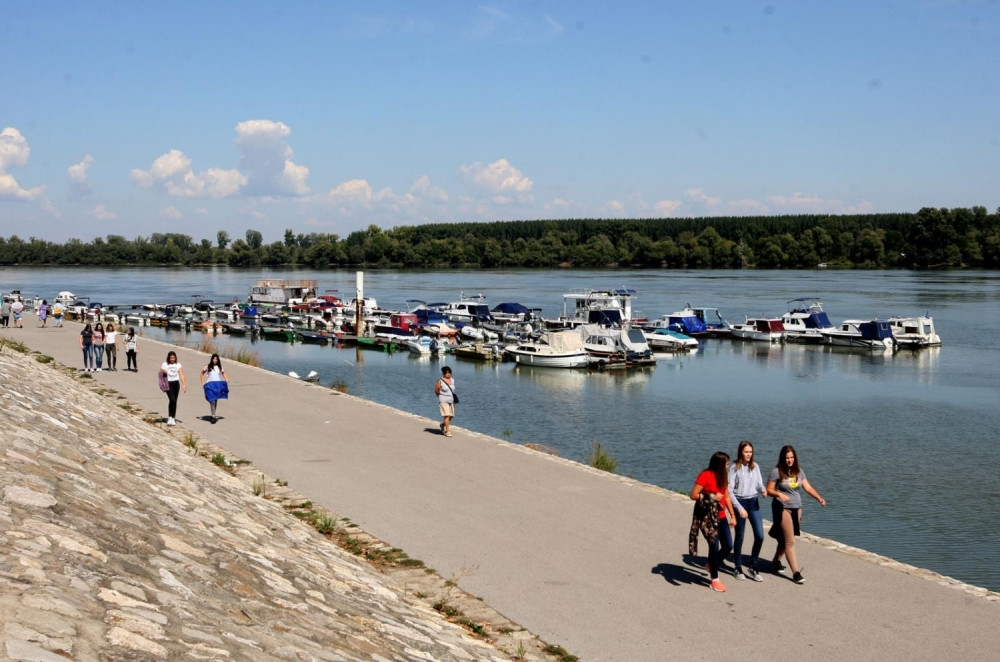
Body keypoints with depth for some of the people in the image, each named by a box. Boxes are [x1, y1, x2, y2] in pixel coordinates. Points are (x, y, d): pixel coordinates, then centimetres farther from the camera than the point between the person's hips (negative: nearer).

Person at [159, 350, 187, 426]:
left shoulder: (178, 365, 6)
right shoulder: (165, 365, 1)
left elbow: (181, 375, -2)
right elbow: (160, 373, 3)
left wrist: (184, 384, -13)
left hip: (176, 383, 3)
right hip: (168, 384, -3)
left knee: (174, 401, 7)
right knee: (172, 400, -18)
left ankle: (173, 418, 17)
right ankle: (169, 417, -8)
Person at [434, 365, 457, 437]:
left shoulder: (452, 380, 7)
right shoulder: (440, 381, -11)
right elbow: (436, 391, -3)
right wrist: (442, 397, 6)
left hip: (451, 401, 6)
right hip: (443, 401, -6)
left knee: (451, 416, 8)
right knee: (446, 416, -14)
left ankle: (442, 425, 35)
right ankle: (447, 431, -9)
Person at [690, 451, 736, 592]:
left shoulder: (722, 477, 9)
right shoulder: (705, 476, -14)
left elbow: (726, 497, 13)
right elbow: (693, 495, -16)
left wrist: (732, 515, 10)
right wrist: (712, 497, -21)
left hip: (721, 517, 7)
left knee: (728, 546, 4)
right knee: (714, 546, -3)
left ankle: (712, 565, 31)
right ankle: (714, 580, 11)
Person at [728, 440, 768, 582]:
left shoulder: (755, 466, 4)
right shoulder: (734, 468, -10)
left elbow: (759, 483, 8)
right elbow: (729, 490, -11)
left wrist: (763, 490, -16)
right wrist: (739, 508, -17)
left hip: (754, 502, 4)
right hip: (739, 503, -4)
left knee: (760, 536, -2)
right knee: (739, 537, 6)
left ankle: (752, 567, 13)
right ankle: (738, 568, 21)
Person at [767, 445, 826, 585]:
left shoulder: (799, 471, 6)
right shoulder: (776, 472, -9)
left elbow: (807, 487, 3)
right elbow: (769, 490, -9)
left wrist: (819, 498, -11)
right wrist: (779, 494, -28)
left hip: (796, 508, 6)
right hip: (783, 508, -6)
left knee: (785, 538, 16)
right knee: (790, 541, -9)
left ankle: (776, 562, 36)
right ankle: (796, 572, -9)